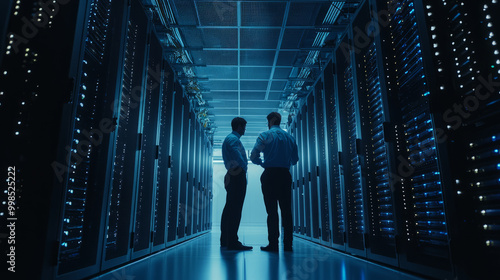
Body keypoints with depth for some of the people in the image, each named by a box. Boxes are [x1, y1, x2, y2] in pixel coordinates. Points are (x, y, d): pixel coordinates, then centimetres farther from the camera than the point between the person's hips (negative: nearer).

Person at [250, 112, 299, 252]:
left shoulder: (265, 135, -1)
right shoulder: (290, 137, 12)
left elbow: (253, 157, -7)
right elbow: (295, 159, 14)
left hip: (270, 174, -4)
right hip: (285, 175, 4)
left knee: (272, 210, -2)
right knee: (286, 210, 7)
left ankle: (273, 244, 0)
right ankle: (288, 244, 9)